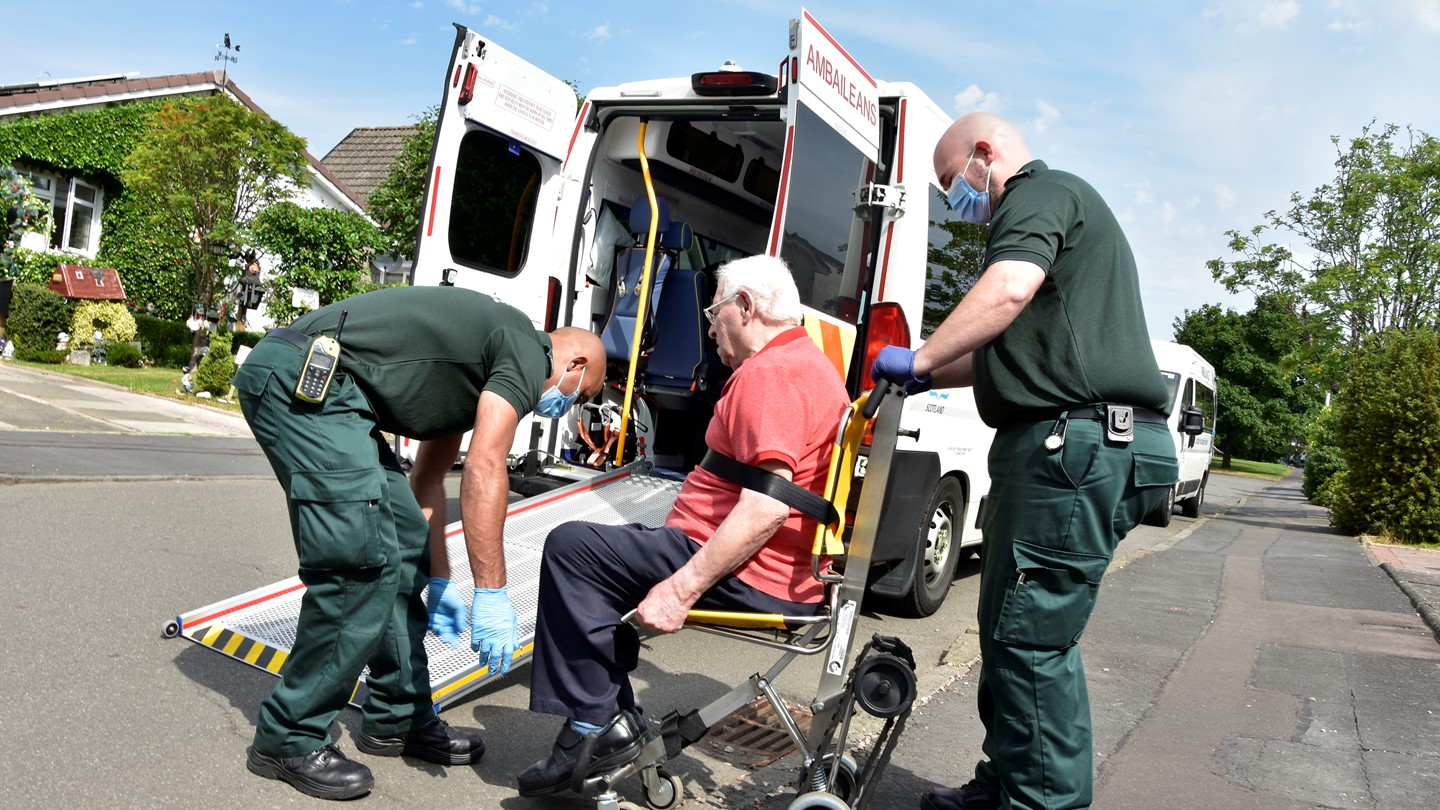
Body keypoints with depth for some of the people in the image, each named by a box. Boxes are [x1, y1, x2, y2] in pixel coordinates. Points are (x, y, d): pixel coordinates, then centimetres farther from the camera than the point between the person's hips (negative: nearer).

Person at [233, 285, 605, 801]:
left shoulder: (483, 368, 24)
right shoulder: (528, 352, -5)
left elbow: (428, 478, 28)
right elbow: (484, 471, -15)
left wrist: (439, 581, 31)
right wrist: (492, 592, -12)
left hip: (323, 389, 11)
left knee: (405, 542, 11)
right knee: (363, 560, -11)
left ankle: (397, 719, 21)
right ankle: (290, 739, 3)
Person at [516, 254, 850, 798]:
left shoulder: (768, 373, -17)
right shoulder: (811, 363, 19)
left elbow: (767, 508, -28)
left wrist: (681, 590, -26)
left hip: (748, 578, -11)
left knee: (571, 549, -9)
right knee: (604, 557, 24)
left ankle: (593, 723, -3)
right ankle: (614, 720, 19)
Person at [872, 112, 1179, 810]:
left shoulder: (1040, 192, -2)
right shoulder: (1067, 209, 30)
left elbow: (1009, 290, -24)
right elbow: (1023, 349, 32)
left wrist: (920, 360, -15)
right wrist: (933, 374, 24)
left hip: (1074, 441, -11)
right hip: (1088, 444, 11)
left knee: (1030, 636, -7)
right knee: (1015, 628, 15)